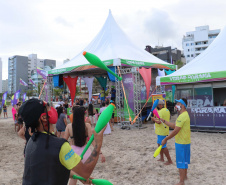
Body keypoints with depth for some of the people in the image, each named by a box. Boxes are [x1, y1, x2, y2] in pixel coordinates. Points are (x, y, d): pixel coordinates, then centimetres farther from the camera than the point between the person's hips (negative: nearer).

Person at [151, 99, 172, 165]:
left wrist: (154, 119, -11)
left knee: (163, 146, -4)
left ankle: (169, 161, 2)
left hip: (161, 131, -11)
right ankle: (162, 158, 31)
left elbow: (159, 122, -28)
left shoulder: (160, 112, -20)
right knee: (159, 143, 22)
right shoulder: (167, 110, 11)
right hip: (165, 130, 11)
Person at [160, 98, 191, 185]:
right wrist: (163, 120, 11)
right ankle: (184, 175, 38)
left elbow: (176, 131, -26)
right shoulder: (184, 114, 11)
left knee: (181, 162, -2)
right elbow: (174, 126, 13)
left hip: (181, 143, -10)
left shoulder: (182, 116, -23)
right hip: (185, 142, 10)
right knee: (184, 160, 22)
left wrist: (166, 139, -20)